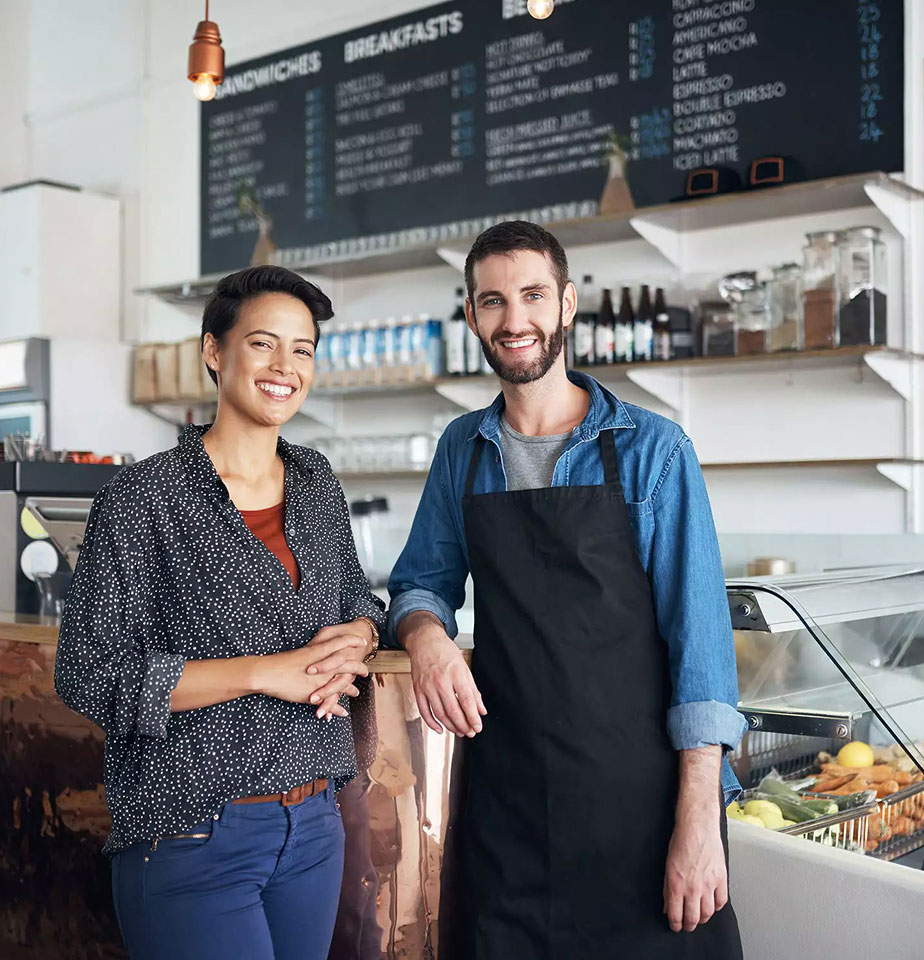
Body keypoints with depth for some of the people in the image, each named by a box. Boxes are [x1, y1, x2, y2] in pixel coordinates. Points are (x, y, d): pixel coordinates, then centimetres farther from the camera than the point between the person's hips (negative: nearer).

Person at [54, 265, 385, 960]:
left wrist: (356, 638, -5)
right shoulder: (143, 498, -10)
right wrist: (265, 672, -18)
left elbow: (357, 598, 20)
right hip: (192, 834, -6)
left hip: (314, 824, 6)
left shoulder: (317, 484, 8)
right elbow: (90, 674, -14)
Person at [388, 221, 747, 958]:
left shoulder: (651, 449, -5)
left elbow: (698, 633, -9)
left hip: (641, 798, -3)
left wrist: (698, 819, -15)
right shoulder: (462, 452, 8)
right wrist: (427, 634, -9)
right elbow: (422, 581, 16)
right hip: (508, 802, 3)